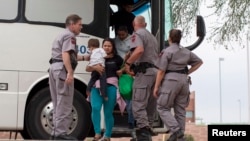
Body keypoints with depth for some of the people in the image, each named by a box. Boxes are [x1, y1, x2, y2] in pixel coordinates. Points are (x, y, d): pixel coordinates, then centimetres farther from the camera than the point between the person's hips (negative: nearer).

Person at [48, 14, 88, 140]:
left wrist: (85, 58, 32)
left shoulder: (61, 35, 27)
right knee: (64, 104, -8)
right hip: (62, 69, -10)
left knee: (58, 103, 13)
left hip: (54, 68, 10)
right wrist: (70, 72, -28)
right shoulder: (69, 35, -5)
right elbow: (65, 55, -19)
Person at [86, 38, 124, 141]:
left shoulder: (117, 59, 10)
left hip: (111, 86, -2)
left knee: (108, 112, 0)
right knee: (95, 108, -18)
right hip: (97, 85, 2)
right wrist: (95, 67, -12)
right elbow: (87, 69, 6)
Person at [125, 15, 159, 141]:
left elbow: (139, 50, -21)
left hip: (144, 71, -9)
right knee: (150, 106, 11)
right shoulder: (152, 36, 27)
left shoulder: (137, 34, -1)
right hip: (155, 70, 9)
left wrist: (128, 63, -12)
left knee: (138, 105, -13)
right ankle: (148, 130, 14)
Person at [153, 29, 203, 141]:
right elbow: (199, 62, 19)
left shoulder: (166, 52, -8)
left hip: (170, 80, -6)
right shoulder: (186, 52, 11)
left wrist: (156, 87, -7)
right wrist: (187, 73, 14)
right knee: (180, 110, 9)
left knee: (162, 108, 2)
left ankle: (175, 130, -13)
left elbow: (161, 71, -12)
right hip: (184, 81, 6)